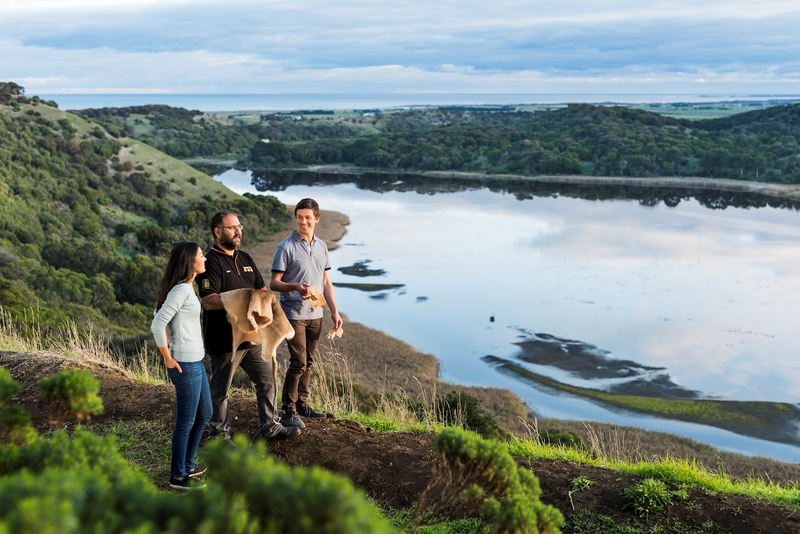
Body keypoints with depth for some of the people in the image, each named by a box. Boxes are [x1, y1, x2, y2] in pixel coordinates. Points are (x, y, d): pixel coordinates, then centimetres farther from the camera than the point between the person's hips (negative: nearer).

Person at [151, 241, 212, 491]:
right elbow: (157, 324, -24)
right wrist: (168, 358, -16)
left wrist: (172, 349, 13)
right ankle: (178, 476, 16)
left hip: (196, 361, 10)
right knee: (186, 421, 2)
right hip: (185, 365, -10)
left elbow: (163, 320, 17)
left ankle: (187, 465, 33)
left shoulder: (186, 287, 10)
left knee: (204, 414, 20)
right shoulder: (181, 290, -19)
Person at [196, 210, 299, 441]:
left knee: (267, 381, 13)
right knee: (220, 390, 8)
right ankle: (219, 434, 24)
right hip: (224, 341, -7)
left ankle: (270, 426, 27)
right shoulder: (211, 262, -13)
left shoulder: (245, 259, 13)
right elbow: (209, 301, -23)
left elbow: (262, 289, 20)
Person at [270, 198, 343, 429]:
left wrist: (334, 311, 10)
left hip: (315, 315, 6)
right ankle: (288, 410, 4)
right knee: (298, 362, -7)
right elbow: (274, 283, -10)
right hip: (294, 314, -6)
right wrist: (295, 287, -28)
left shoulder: (321, 246, 10)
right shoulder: (286, 247, -9)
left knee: (308, 362, 13)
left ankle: (302, 403, 26)